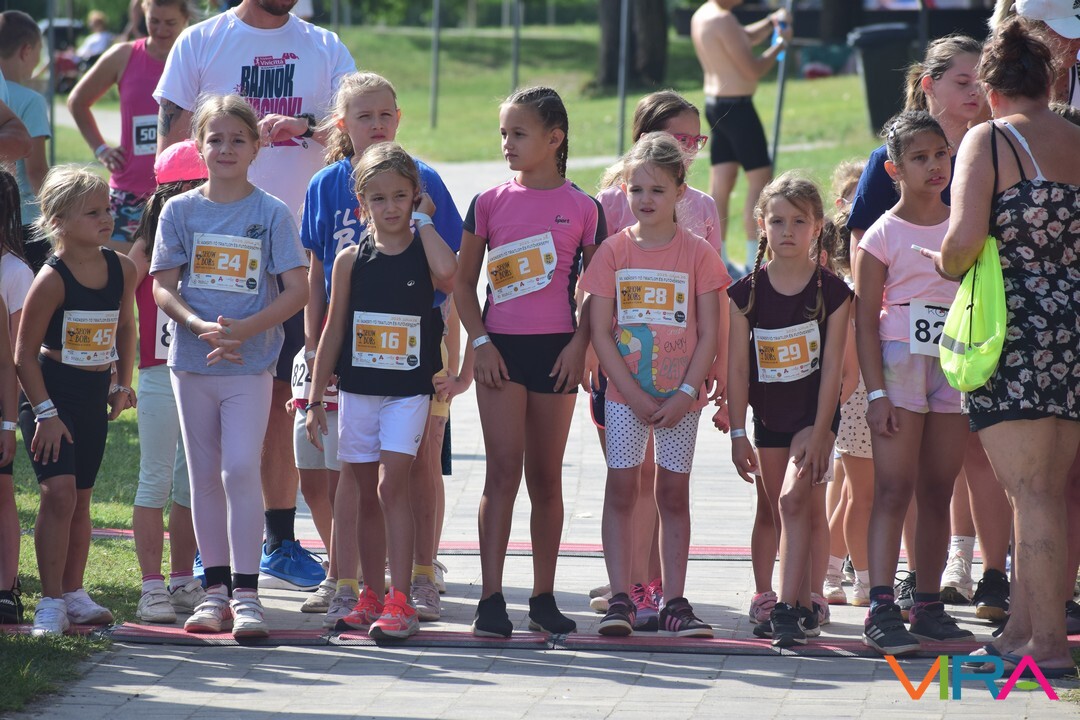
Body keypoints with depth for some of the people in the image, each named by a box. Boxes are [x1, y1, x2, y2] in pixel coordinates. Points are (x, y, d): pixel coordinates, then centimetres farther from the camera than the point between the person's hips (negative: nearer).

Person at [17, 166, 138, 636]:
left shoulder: (122, 270, -1)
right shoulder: (52, 279, -19)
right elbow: (24, 353, -15)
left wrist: (122, 384, 14)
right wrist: (45, 412, -17)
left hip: (94, 393, 6)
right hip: (49, 391, -6)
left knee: (81, 497, 13)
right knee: (59, 491, -15)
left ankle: (74, 594, 23)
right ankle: (50, 602, -11)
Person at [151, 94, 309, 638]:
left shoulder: (272, 214, -1)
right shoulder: (180, 211, 4)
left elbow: (298, 290, -5)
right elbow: (163, 287, 0)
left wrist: (242, 329, -17)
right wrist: (202, 327, -18)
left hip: (250, 364, -3)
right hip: (191, 362, 3)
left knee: (240, 470, -11)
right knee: (205, 476, 7)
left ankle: (245, 592, -9)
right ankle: (216, 588, 13)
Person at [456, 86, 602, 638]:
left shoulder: (581, 208, 1)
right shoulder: (490, 203, 3)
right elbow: (463, 281, 7)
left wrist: (579, 344, -5)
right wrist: (479, 341, -3)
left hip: (557, 350, 0)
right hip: (500, 348, 0)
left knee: (546, 476, 8)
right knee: (503, 470, -7)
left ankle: (544, 598, 16)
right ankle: (491, 598, -8)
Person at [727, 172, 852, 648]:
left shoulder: (832, 292, -10)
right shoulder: (747, 293, -4)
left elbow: (832, 367, -11)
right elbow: (738, 367, -2)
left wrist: (820, 435, -15)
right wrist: (738, 433, -4)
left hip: (814, 412, -4)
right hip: (768, 415, 4)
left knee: (794, 500, -20)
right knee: (783, 511, 11)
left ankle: (788, 607, -23)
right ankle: (802, 607, 21)